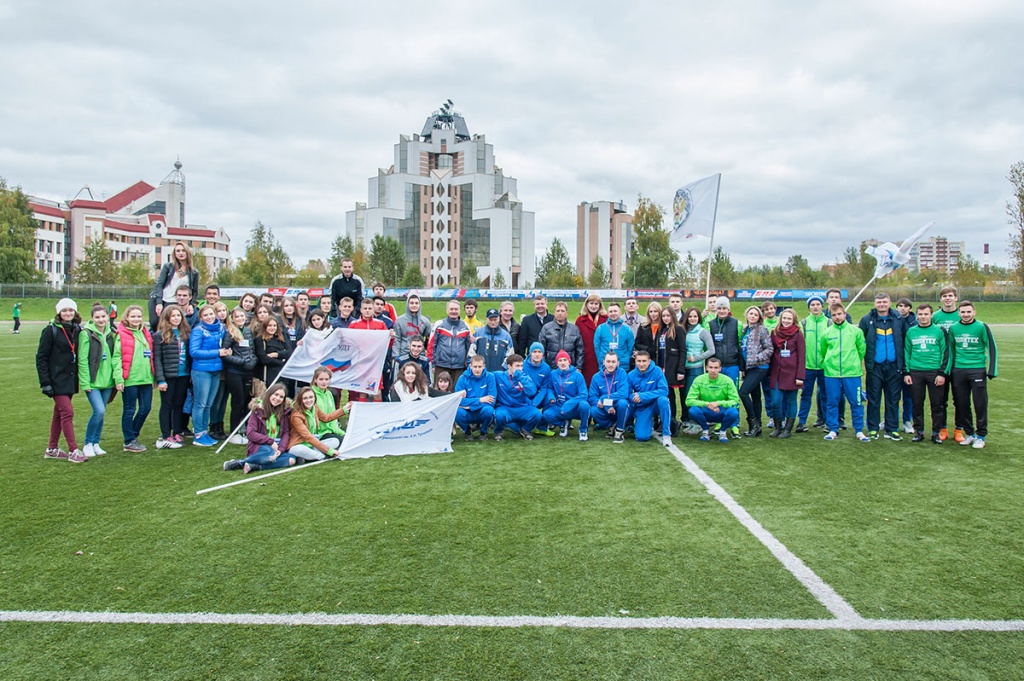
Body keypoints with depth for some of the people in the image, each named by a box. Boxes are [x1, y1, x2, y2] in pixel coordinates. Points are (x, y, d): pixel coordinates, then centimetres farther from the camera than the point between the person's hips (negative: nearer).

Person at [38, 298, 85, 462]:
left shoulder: (77, 330, 7)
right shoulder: (51, 330, -8)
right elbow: (41, 357, -9)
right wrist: (45, 382, -13)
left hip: (70, 379, 6)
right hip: (57, 380, -6)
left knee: (59, 414, 13)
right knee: (67, 412, -9)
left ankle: (52, 449, 23)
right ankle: (73, 451, -6)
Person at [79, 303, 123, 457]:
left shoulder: (112, 334, 7)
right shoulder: (86, 334, -9)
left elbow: (116, 357, 5)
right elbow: (82, 360, -10)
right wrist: (85, 383, -13)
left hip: (107, 381, 5)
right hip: (92, 381, -5)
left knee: (101, 412, 11)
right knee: (99, 411, -14)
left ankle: (96, 443, 26)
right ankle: (87, 444, 4)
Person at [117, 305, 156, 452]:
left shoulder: (146, 333, 14)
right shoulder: (122, 334, -6)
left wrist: (153, 374, 14)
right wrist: (119, 378, -16)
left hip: (146, 378, 6)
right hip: (130, 379, -6)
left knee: (146, 408, 9)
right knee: (130, 410, 3)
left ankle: (133, 435, 27)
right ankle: (129, 442, 13)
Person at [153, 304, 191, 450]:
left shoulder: (186, 333, 9)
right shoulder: (160, 335, -6)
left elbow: (189, 354, 10)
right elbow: (157, 358, -9)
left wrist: (190, 373, 2)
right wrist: (160, 379, -13)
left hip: (183, 376, 5)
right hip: (168, 376, -5)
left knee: (179, 405, 11)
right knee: (167, 406, 4)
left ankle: (177, 434, 20)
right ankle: (165, 437, 8)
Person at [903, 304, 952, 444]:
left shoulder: (939, 331, 1)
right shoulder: (911, 332, 8)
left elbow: (947, 352, 0)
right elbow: (906, 353, 11)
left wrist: (943, 373, -7)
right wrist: (906, 372, 4)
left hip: (935, 373, -2)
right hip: (915, 373, 2)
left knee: (937, 404, 3)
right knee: (917, 404, 6)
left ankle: (936, 432, 14)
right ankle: (919, 431, 16)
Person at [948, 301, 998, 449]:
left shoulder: (982, 327, -3)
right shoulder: (953, 328, 7)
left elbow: (992, 348, -1)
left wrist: (992, 370, -6)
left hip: (978, 370, -3)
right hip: (958, 371, 3)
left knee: (980, 404, -1)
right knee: (961, 404, 6)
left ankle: (981, 436, 9)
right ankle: (969, 433, 19)